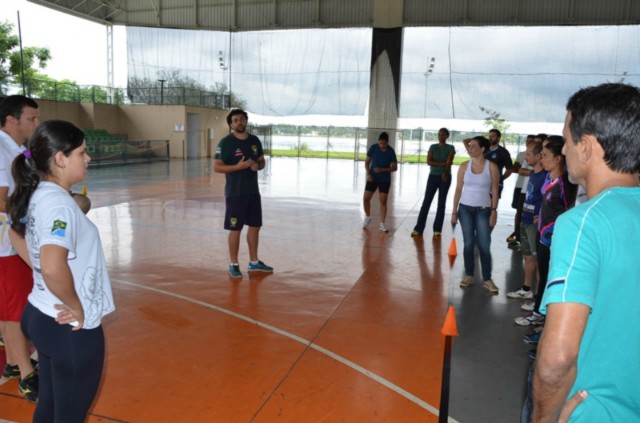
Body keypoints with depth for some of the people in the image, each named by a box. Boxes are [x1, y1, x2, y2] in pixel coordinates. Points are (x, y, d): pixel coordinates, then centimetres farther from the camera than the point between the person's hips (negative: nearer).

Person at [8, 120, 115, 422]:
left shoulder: (36, 195, 3)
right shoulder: (59, 203, -24)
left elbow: (18, 239, 21)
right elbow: (53, 268, -36)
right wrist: (77, 306, -19)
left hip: (41, 316, 9)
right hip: (71, 328, -9)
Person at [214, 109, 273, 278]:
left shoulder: (255, 141, 8)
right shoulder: (225, 142, -9)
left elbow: (262, 161, 17)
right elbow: (217, 167, -11)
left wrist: (257, 165, -6)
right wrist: (237, 166, -23)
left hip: (253, 191, 6)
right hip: (235, 193, -6)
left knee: (255, 226, 13)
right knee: (235, 229, 0)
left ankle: (254, 262, 27)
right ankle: (233, 265, 13)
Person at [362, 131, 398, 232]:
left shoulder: (391, 151, -10)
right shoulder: (373, 148, -6)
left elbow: (395, 167, -9)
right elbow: (367, 162, 1)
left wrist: (382, 169, -23)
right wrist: (368, 173, -13)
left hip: (385, 180, -2)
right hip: (372, 178, 2)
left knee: (383, 201, -1)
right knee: (365, 198, -1)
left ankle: (382, 223, 9)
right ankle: (367, 217, 24)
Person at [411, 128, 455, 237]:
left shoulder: (450, 148, 1)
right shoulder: (433, 147, 6)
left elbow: (449, 162, -15)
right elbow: (429, 161, -6)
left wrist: (445, 173, -33)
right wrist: (443, 163, -16)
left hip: (445, 177, -1)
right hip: (433, 176, 1)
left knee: (441, 203, 3)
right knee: (426, 202, -3)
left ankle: (437, 229, 10)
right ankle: (418, 229, -3)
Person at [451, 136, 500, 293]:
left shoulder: (491, 167, -4)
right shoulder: (464, 166, 2)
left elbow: (494, 191, -2)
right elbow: (458, 189, 4)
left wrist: (494, 212, -7)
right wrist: (454, 211, 2)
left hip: (483, 210, -2)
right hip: (465, 209, 2)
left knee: (484, 245, -3)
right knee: (468, 243, 6)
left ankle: (487, 279, 7)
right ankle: (468, 275, 16)